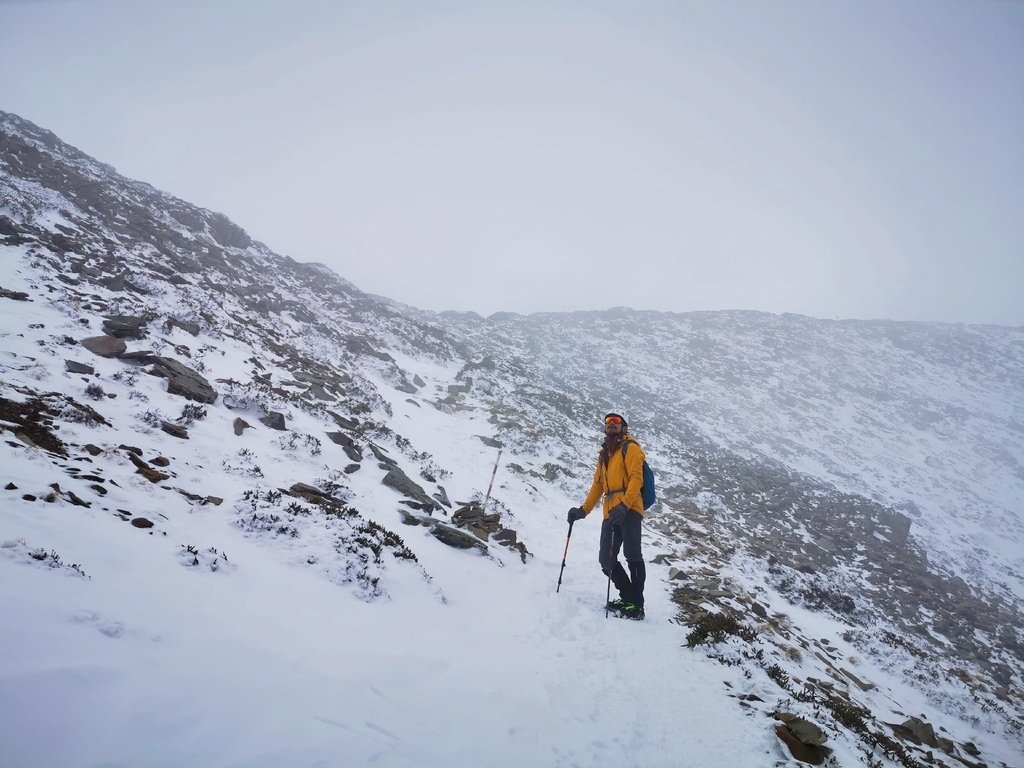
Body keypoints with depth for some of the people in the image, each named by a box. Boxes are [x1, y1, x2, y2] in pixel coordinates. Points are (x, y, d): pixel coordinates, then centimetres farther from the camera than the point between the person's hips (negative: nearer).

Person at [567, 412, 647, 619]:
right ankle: (628, 597, 14)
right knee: (606, 560, 2)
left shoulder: (630, 447, 5)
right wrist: (583, 510, 21)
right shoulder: (604, 454, 26)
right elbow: (598, 485, 29)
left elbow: (636, 478, -9)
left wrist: (625, 505, -23)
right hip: (610, 512, 7)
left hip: (628, 510, -7)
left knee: (632, 554, -16)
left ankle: (636, 605, -12)